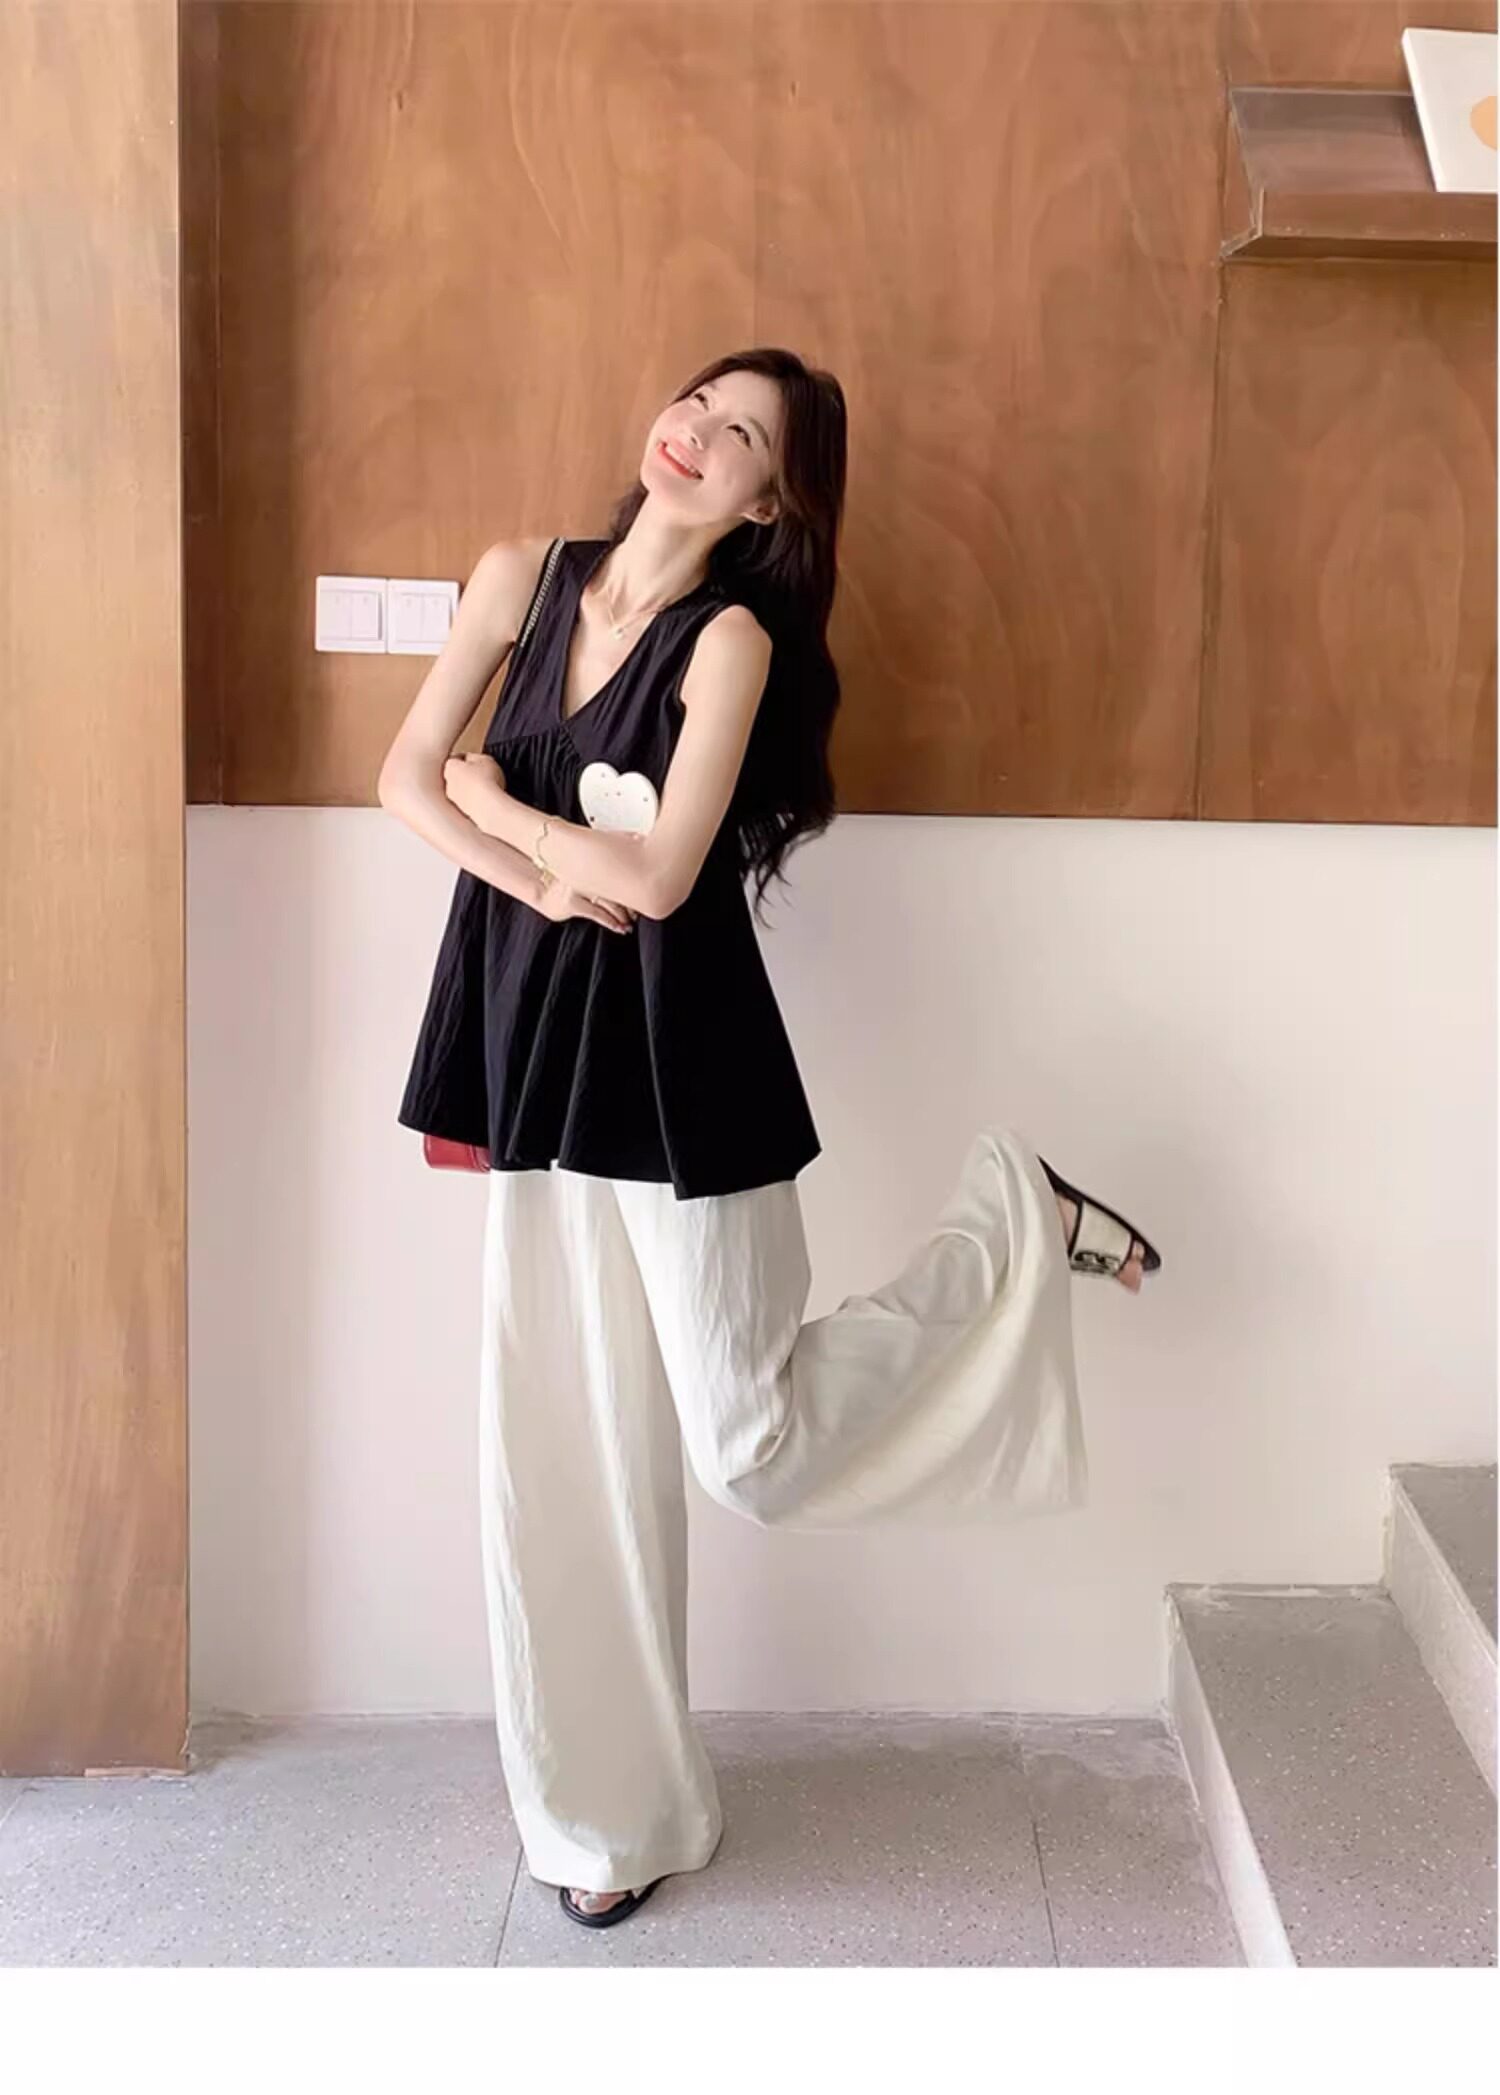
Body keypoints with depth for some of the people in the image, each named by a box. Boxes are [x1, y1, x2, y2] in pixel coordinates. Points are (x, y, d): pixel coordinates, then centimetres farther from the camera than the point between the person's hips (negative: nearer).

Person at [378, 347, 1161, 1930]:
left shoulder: (733, 636, -12)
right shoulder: (523, 576, 4)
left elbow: (658, 875, -19)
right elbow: (405, 776, 2)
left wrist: (497, 803, -5)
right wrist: (539, 877, -13)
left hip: (672, 1054, -5)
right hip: (535, 1048, 5)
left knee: (752, 1445, 0)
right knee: (559, 1442, 9)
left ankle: (1012, 1225, 20)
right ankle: (601, 1811, 26)